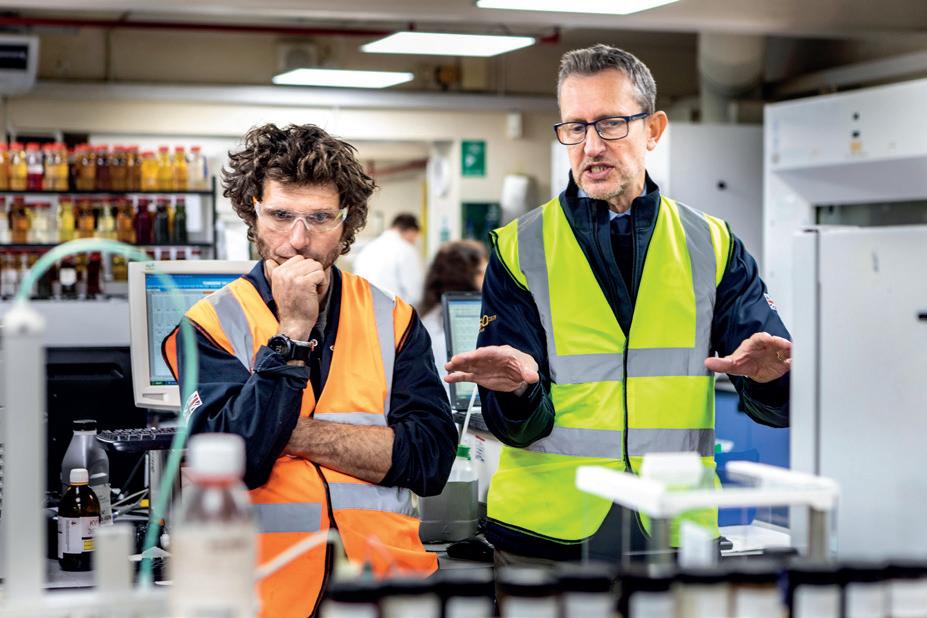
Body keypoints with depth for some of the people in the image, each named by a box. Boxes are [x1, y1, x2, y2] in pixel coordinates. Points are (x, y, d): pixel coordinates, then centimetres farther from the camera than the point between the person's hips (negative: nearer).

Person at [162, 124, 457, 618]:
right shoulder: (212, 324, 5)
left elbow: (433, 457, -1)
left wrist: (298, 436, -7)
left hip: (386, 570, 1)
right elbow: (232, 464, -8)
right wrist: (292, 331, -9)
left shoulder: (393, 320, 10)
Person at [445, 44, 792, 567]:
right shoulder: (519, 249, 0)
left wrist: (769, 375, -25)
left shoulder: (712, 247, 4)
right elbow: (518, 426, -5)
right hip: (547, 533, -1)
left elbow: (777, 406, -2)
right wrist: (519, 390, -28)